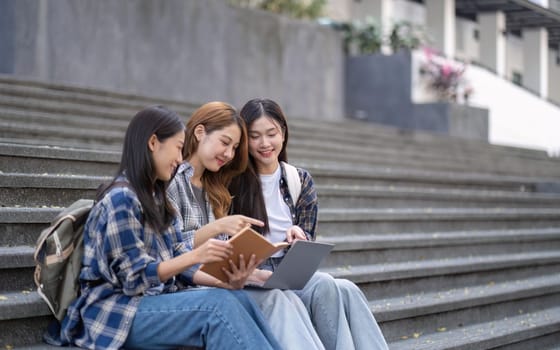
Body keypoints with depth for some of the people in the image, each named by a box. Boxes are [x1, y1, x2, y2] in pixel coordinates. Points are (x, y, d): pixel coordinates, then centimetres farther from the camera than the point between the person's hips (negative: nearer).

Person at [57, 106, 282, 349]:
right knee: (219, 305, -27)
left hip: (153, 300, 8)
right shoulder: (121, 199, -13)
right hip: (118, 311, -8)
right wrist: (195, 256, -25)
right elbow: (135, 277, -16)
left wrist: (224, 280, -9)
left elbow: (179, 265, 9)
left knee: (238, 298, -18)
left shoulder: (156, 198, 15)